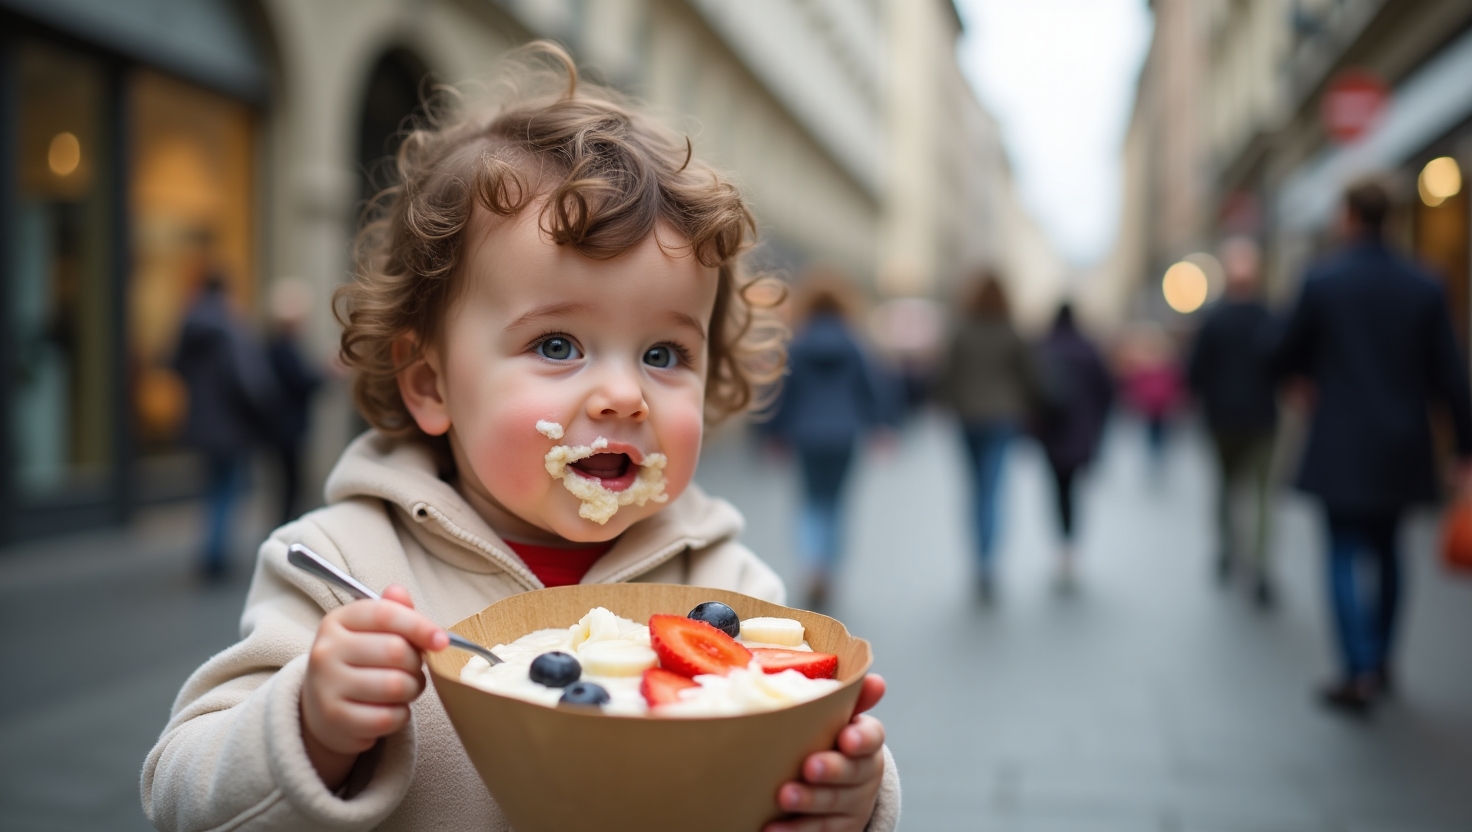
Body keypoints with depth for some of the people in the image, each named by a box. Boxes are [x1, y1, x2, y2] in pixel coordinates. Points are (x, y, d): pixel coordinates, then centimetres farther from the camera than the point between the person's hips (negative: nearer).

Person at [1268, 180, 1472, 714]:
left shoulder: (1322, 281, -10)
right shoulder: (1425, 287, -1)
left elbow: (1283, 359, -2)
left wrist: (1320, 366, 21)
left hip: (1342, 449, -4)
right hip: (1403, 449, 4)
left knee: (1347, 555, 2)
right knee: (1386, 550, 18)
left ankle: (1360, 673, -4)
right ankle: (1382, 660, 27)